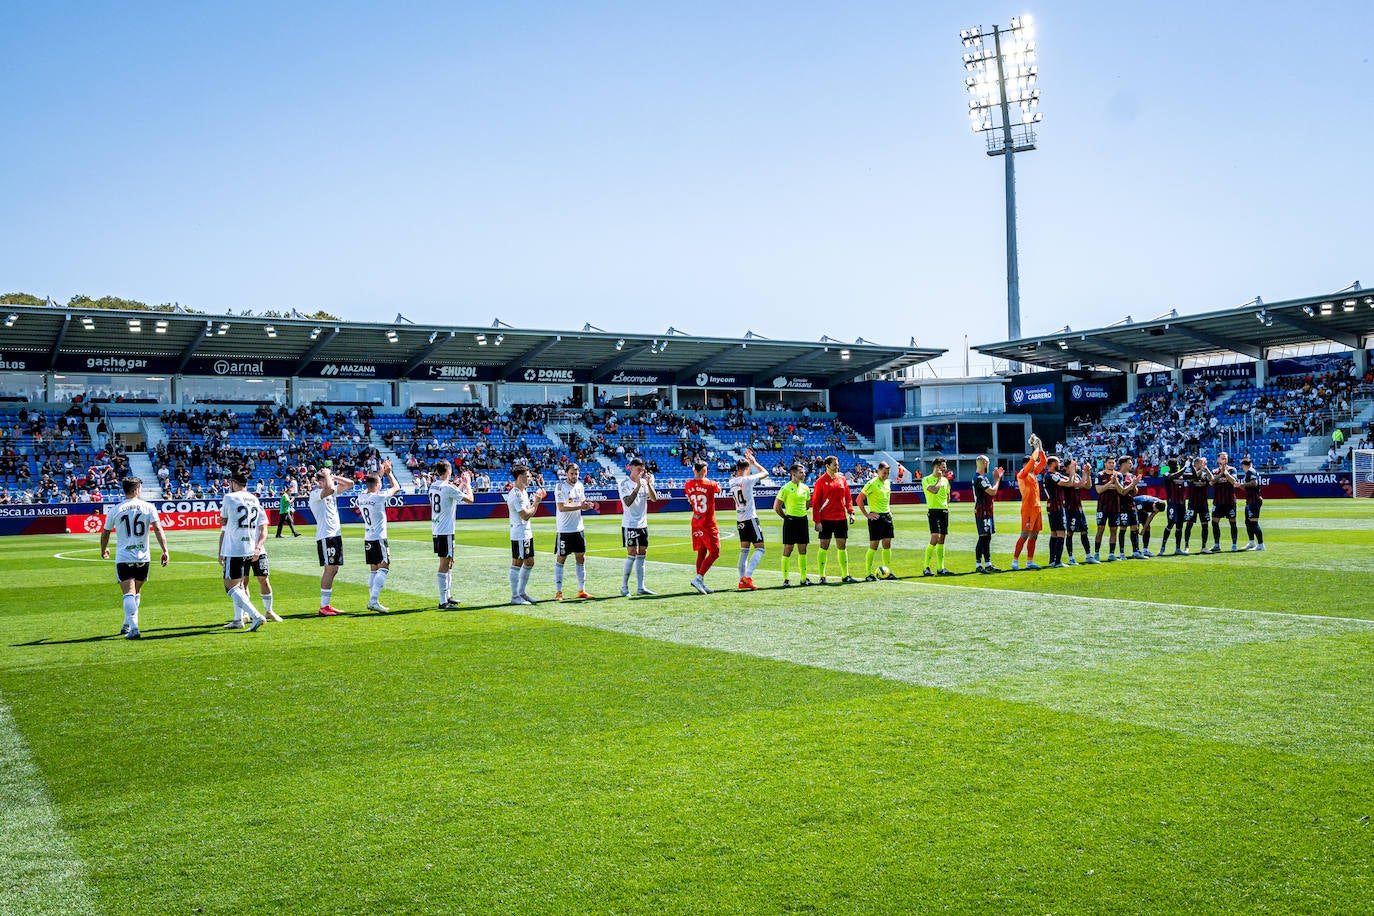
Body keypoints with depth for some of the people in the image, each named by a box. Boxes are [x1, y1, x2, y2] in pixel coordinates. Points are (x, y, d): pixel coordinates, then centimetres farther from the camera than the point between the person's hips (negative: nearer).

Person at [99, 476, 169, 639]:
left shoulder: (115, 510, 3)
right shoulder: (148, 507, 0)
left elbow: (105, 533, 13)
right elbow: (158, 529, -10)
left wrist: (104, 550, 31)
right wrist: (165, 551, -9)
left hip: (123, 558, -1)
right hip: (143, 558, 1)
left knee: (129, 594, -6)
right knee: (136, 592, 19)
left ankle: (133, 629, -18)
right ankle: (127, 625, 26)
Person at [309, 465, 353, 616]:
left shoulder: (333, 491, 14)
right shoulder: (315, 494, -11)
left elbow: (350, 484, 16)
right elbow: (329, 489, -31)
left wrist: (333, 477, 6)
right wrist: (327, 475, -15)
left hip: (336, 535, 9)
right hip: (325, 536, -9)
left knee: (333, 570, 10)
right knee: (330, 569, -12)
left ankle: (327, 604, 16)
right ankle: (323, 607, -11)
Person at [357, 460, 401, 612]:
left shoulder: (361, 497, 4)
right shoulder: (379, 497, -14)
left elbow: (369, 487, 27)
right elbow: (396, 487, 0)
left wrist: (380, 472, 30)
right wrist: (388, 472, 12)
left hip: (367, 540, 7)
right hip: (379, 539, -7)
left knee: (373, 570, 13)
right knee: (383, 568, -8)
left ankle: (372, 600, 14)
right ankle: (374, 600, -19)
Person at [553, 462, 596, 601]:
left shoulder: (579, 486, 10)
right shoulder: (560, 486, -11)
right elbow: (561, 507, -20)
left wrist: (588, 506, -5)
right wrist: (579, 506, -26)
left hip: (578, 528, 7)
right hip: (564, 530, -7)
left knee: (581, 558, 9)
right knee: (560, 559, 0)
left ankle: (581, 590, 17)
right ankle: (558, 592, 6)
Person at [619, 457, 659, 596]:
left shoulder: (644, 482, 8)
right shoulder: (624, 484, -7)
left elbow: (654, 498, -3)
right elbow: (628, 502, -21)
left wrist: (648, 484, -16)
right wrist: (638, 486, -26)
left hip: (643, 524, 6)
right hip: (629, 525, -6)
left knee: (642, 554, 5)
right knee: (632, 554, -9)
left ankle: (640, 587, 9)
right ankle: (624, 587, 1)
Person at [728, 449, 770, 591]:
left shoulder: (732, 481, 4)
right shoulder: (747, 480, -15)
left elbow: (739, 473, 28)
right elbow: (765, 473, -3)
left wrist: (746, 460, 27)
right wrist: (754, 462, 10)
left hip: (740, 520, 7)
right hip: (750, 518, -7)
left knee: (744, 550, 13)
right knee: (759, 548, -3)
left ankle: (742, 580, 10)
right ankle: (747, 576, -17)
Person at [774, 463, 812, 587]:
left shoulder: (805, 488, 8)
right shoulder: (786, 488, -10)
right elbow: (776, 507, -6)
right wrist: (786, 517, 1)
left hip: (803, 520, 6)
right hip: (790, 521, -6)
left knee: (803, 550, 10)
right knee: (788, 550, -3)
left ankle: (803, 578, 17)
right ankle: (786, 579, 1)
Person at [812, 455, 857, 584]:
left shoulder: (842, 479, 9)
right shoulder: (821, 481, -5)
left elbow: (848, 497, 15)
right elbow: (815, 502, -6)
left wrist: (851, 512, 1)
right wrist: (817, 521, -11)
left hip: (841, 518, 5)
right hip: (826, 519, -5)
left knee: (842, 546, 7)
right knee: (824, 547, -1)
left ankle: (845, 575, 13)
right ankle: (822, 577, 5)